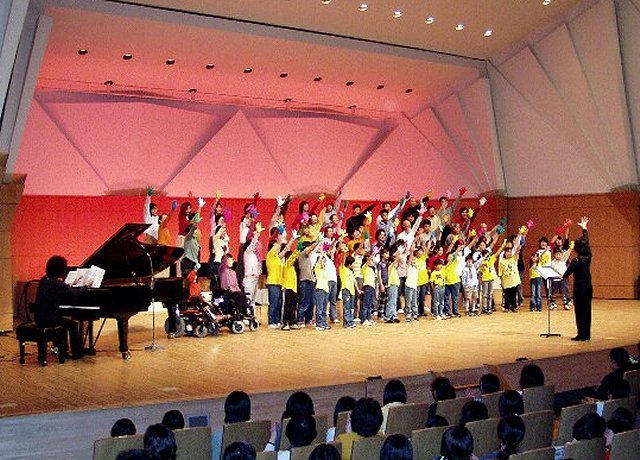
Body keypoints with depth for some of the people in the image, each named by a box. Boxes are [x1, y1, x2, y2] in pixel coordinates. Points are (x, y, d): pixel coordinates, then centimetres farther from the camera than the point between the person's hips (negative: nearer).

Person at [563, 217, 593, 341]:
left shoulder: (576, 260, -17)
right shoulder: (588, 257, 1)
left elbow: (568, 272, -7)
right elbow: (586, 241, 14)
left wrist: (563, 276, 16)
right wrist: (584, 229, 25)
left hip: (579, 287, -7)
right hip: (588, 286, 7)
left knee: (579, 310, -2)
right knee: (587, 310, 10)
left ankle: (582, 334, -1)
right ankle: (587, 334, 15)